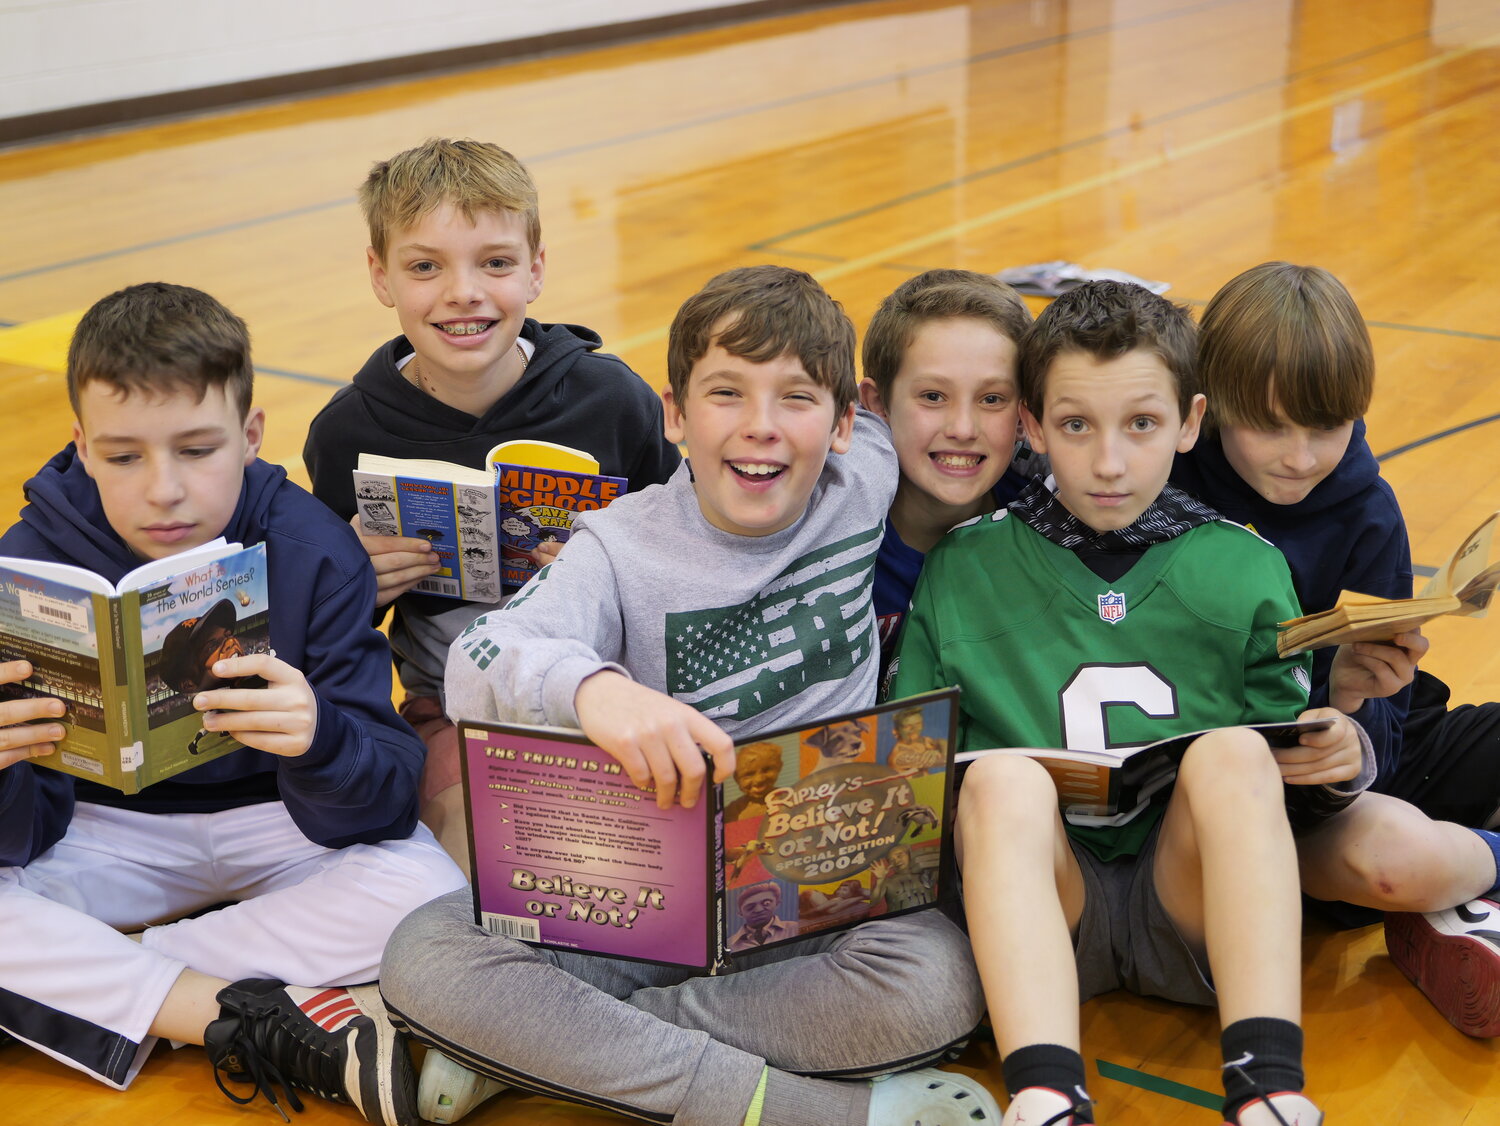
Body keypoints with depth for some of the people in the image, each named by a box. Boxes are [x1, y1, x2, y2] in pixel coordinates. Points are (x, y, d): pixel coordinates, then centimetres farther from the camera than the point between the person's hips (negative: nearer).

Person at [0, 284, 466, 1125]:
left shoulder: (316, 552, -18)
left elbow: (381, 806, -22)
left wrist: (318, 740, -47)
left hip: (278, 820, 0)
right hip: (110, 827, 1)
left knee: (427, 896, -30)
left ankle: (90, 983, -21)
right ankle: (281, 1029, -27)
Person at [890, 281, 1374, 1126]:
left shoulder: (1244, 568, 8)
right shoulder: (964, 568, 7)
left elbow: (1289, 755, 9)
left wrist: (1340, 763, -13)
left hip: (1199, 897, 0)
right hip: (1041, 899, 0)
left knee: (1232, 746, -25)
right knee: (1002, 773, -28)